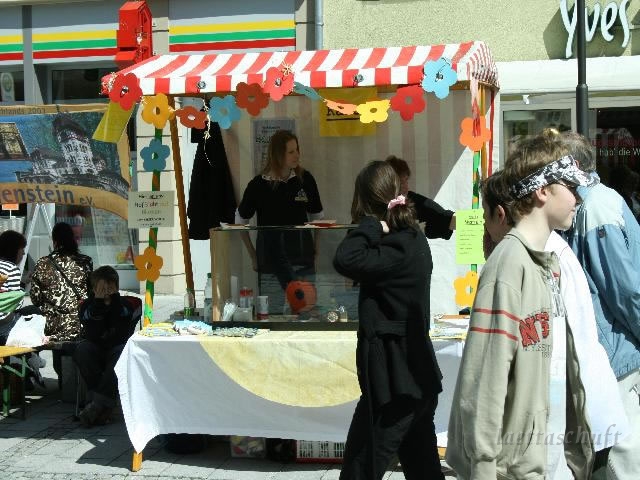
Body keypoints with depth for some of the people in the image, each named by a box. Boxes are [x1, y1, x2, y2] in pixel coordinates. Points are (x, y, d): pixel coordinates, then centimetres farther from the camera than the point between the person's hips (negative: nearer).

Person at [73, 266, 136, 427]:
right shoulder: (87, 306, -4)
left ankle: (98, 404, -34)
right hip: (96, 351, 1)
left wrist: (114, 301, -20)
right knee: (82, 349, -31)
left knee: (123, 351, -35)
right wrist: (99, 303, -25)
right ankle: (104, 405, -30)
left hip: (116, 349, -1)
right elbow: (93, 336, -18)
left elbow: (123, 335, -19)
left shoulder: (124, 306, -4)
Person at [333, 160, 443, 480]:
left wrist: (373, 224, -22)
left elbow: (345, 260, -35)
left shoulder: (398, 250, -21)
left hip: (394, 381, -10)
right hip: (415, 376, 10)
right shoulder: (412, 238, 8)